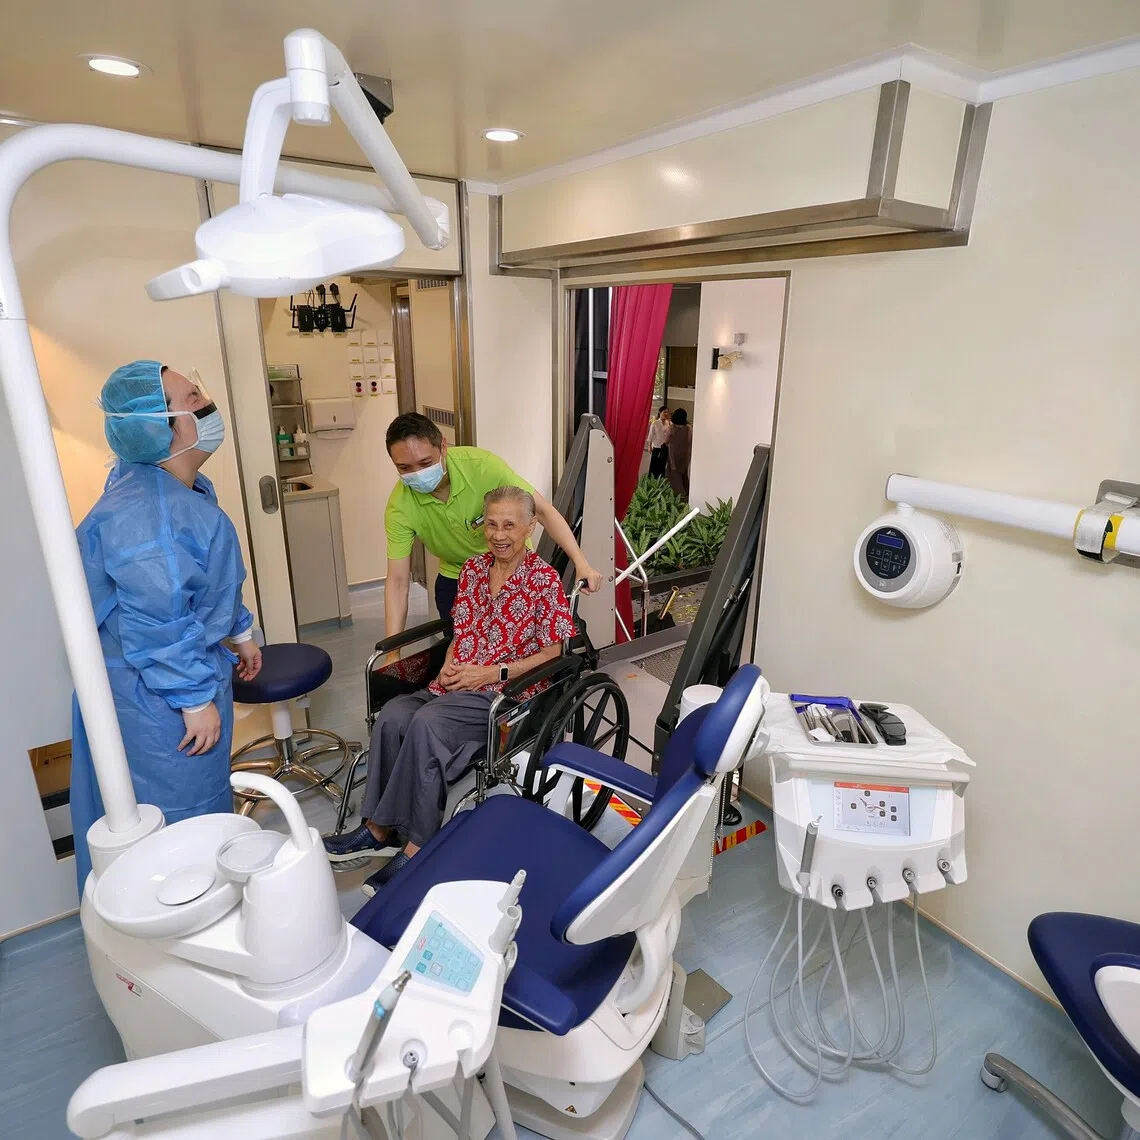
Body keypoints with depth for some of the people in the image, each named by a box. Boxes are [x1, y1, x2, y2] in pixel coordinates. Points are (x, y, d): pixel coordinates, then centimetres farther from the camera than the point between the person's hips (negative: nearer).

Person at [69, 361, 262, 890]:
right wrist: (194, 699, -22)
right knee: (182, 815, 8)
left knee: (205, 795, 26)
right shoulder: (144, 515, -30)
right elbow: (158, 624, -29)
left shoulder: (184, 488, 5)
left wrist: (240, 633, 21)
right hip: (158, 693, -11)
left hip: (196, 667, 11)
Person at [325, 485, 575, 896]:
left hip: (506, 690, -6)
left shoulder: (544, 579, -7)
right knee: (392, 715, -21)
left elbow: (555, 652, -8)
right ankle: (379, 828, -10)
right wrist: (449, 666, -3)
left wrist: (492, 672, -13)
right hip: (458, 683, 6)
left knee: (426, 723, -30)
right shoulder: (474, 569, 10)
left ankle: (416, 849, -18)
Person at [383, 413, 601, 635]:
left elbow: (542, 510, -26)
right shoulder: (400, 508, -24)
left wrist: (581, 563, -35)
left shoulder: (482, 465, -31)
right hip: (455, 577, 2)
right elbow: (397, 582, -21)